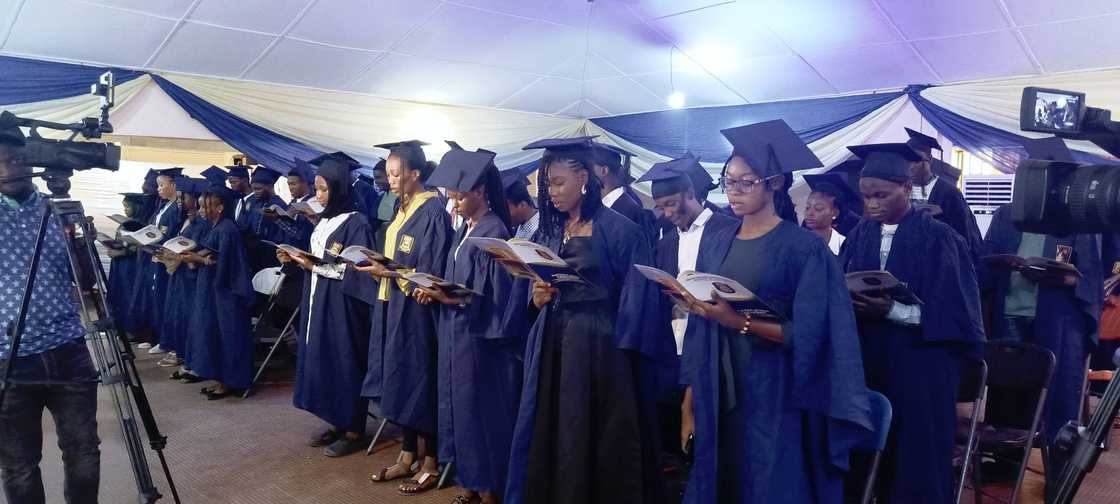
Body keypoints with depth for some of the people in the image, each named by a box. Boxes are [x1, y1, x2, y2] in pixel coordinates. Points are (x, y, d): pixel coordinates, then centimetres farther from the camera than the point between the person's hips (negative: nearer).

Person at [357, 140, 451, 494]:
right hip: (394, 307, 9)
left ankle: (431, 464, 15)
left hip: (417, 311, -9)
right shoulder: (404, 208, 11)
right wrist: (379, 266, 1)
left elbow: (431, 273, -19)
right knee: (401, 384, 13)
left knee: (420, 384, 1)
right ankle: (408, 457, 25)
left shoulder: (433, 212, -16)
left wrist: (388, 272, -20)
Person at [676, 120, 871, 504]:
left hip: (775, 401, -5)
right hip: (718, 396, 5)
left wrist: (739, 321, -25)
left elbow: (806, 335, -13)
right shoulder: (717, 244, 7)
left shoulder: (803, 247, -8)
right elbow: (700, 330, 8)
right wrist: (690, 401, 5)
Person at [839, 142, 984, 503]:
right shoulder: (860, 235, 6)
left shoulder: (939, 238, -7)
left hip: (920, 362, -4)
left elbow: (951, 311, -11)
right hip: (867, 359, 4)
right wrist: (849, 302, -16)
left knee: (917, 456, 4)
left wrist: (892, 311, -22)